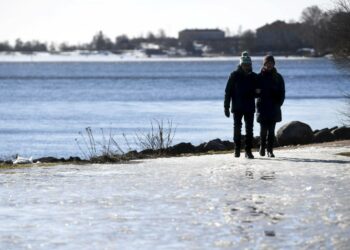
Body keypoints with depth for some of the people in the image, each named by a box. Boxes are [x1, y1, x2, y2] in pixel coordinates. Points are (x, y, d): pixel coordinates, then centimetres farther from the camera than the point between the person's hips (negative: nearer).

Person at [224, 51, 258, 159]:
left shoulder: (254, 77, 5)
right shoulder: (234, 76, -2)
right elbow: (228, 91, -2)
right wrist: (226, 107, -7)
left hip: (249, 108, 2)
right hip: (237, 107, -2)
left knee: (249, 129, 0)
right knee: (237, 128, 3)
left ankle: (248, 150, 3)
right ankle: (237, 149, 14)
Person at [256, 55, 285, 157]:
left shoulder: (278, 77, 7)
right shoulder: (259, 77, 2)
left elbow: (282, 92, 8)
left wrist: (279, 103, -2)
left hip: (274, 108, 1)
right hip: (262, 107, -1)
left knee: (271, 130, -1)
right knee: (263, 129, -3)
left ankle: (270, 150, 2)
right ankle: (262, 147, 16)